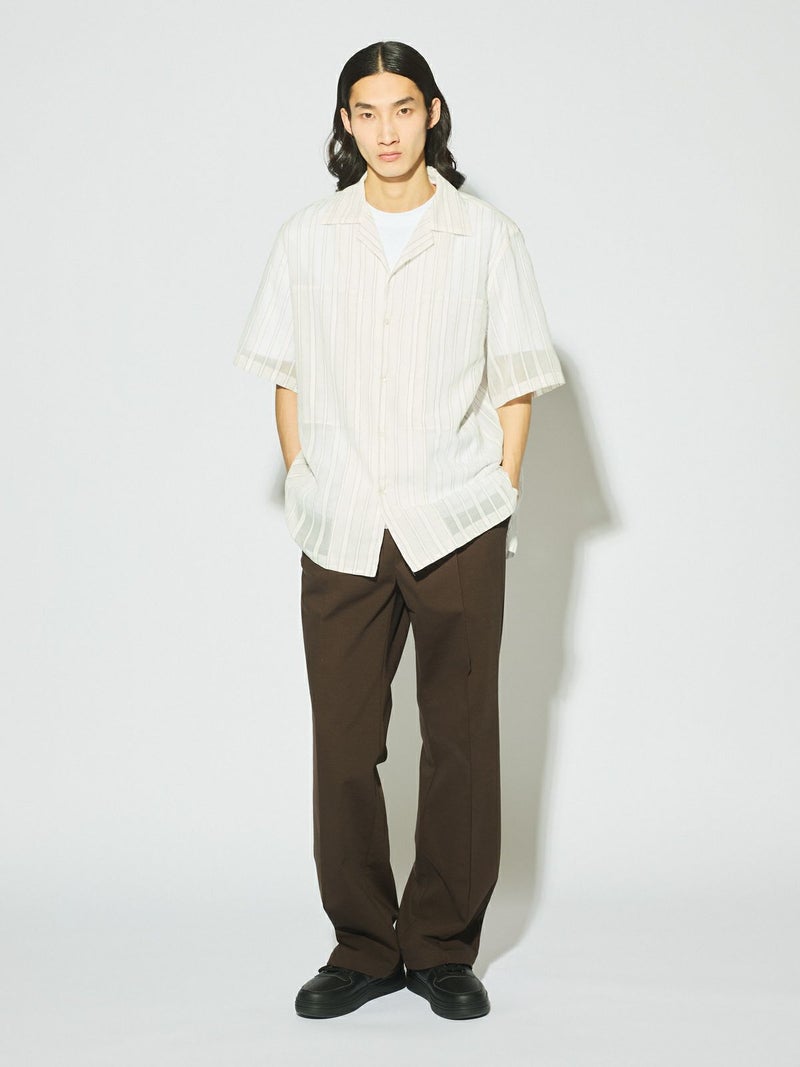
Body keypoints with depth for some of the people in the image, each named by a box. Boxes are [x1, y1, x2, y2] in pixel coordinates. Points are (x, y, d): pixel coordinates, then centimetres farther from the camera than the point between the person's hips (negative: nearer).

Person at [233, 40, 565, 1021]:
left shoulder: (486, 237, 3)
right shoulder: (305, 240, 8)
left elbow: (516, 380, 5)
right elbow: (287, 378, 12)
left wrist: (502, 496, 0)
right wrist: (304, 490, 6)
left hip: (458, 529, -1)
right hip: (341, 533, 1)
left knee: (460, 738, 4)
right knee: (343, 743, 3)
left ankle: (443, 948, 16)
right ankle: (362, 947, 16)